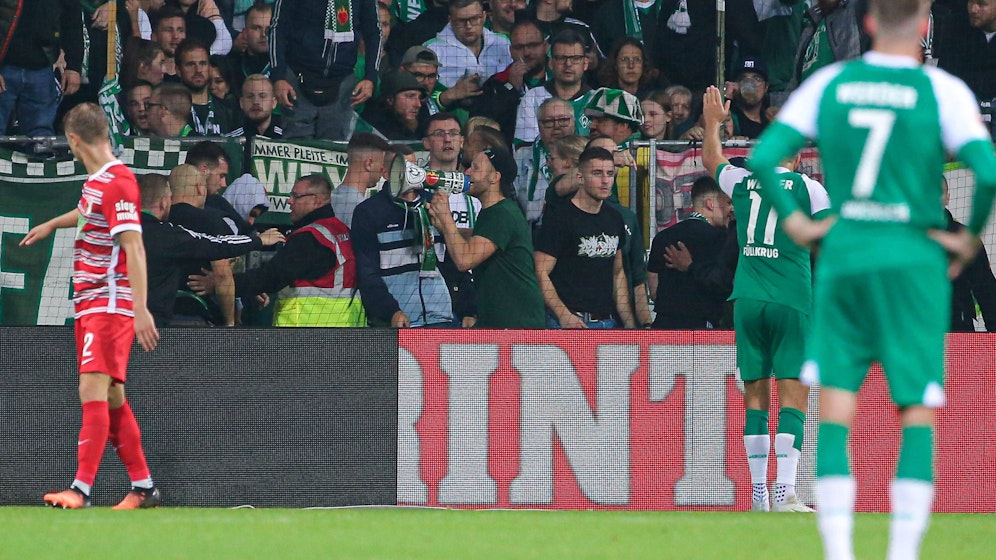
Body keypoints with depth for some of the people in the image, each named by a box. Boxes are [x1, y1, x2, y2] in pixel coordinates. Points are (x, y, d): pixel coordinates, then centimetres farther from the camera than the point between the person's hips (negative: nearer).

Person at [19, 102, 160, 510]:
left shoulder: (117, 182, -16)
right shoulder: (95, 181, 12)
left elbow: (134, 248, -22)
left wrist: (140, 309, -26)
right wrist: (52, 225, 53)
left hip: (111, 305, -10)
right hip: (90, 304, 10)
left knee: (94, 391, -16)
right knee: (112, 398, 11)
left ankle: (81, 489, -23)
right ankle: (143, 487, 18)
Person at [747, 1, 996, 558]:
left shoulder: (828, 83, 3)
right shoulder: (942, 91, -5)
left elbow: (762, 157, -2)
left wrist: (793, 219, 8)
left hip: (843, 256, 2)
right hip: (913, 261, -2)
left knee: (836, 412, 6)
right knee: (917, 414, 4)